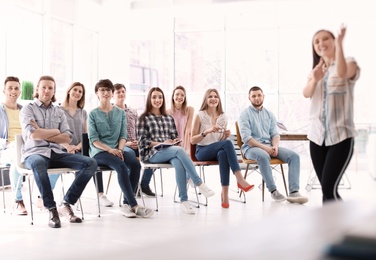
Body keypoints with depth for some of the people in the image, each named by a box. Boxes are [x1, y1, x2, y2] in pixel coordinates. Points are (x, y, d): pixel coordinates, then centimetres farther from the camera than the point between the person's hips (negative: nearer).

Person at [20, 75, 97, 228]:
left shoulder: (59, 112, 17)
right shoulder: (28, 109, 5)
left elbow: (67, 138, 5)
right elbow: (33, 134, -12)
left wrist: (42, 133, -5)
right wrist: (55, 131, 1)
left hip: (56, 153, 5)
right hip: (35, 153, -5)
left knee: (91, 163, -17)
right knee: (38, 164, -44)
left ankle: (66, 204, -14)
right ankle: (52, 209, -31)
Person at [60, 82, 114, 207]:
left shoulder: (83, 113, 22)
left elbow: (87, 134, 14)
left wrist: (79, 146, -6)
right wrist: (68, 146, -14)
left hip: (80, 149, 4)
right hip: (63, 150, -4)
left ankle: (100, 195, -32)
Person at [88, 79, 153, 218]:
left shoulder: (120, 113, 16)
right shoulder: (93, 114, 6)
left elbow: (123, 135, 10)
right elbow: (94, 139, -3)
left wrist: (120, 149, -11)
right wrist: (110, 150, -19)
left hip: (117, 150, 4)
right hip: (99, 152, -3)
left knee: (135, 164, -27)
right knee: (121, 166, -33)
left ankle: (126, 203, -22)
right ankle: (134, 205, -32)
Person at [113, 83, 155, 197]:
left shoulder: (133, 112, 20)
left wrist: (138, 142, -3)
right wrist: (125, 143, -17)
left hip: (135, 145, 5)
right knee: (130, 153, -38)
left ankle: (144, 184, -6)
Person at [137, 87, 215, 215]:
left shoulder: (169, 118, 25)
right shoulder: (144, 118, 11)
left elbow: (174, 137, 22)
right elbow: (143, 141, 0)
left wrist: (175, 140, -3)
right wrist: (161, 143, -14)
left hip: (170, 152, 4)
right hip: (152, 153, -4)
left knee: (178, 163, -35)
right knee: (179, 150, -34)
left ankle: (184, 200, -40)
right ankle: (199, 184, -37)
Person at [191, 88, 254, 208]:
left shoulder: (223, 117, 10)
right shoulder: (200, 116, -2)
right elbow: (192, 140, -4)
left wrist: (225, 135, -8)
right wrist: (206, 132, -19)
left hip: (217, 150, 3)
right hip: (202, 151, -3)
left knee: (223, 154, -38)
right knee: (227, 143, -33)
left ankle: (225, 194, -39)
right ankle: (240, 180, -38)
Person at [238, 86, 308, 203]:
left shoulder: (269, 114, 17)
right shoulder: (245, 114, 0)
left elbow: (275, 134, 11)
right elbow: (246, 138, -11)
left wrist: (275, 146, -12)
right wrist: (264, 147, -20)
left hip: (269, 146, 5)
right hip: (251, 147, -5)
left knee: (294, 156, -17)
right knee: (263, 156, -40)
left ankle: (293, 192, -27)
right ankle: (273, 190, -29)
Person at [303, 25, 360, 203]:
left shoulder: (349, 63, 1)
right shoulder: (316, 70, 16)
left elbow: (342, 73, -25)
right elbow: (306, 93, -5)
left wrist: (339, 43, -24)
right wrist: (314, 80, -25)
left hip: (341, 136, -5)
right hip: (317, 136, 5)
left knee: (329, 189, -16)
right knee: (326, 190, 6)